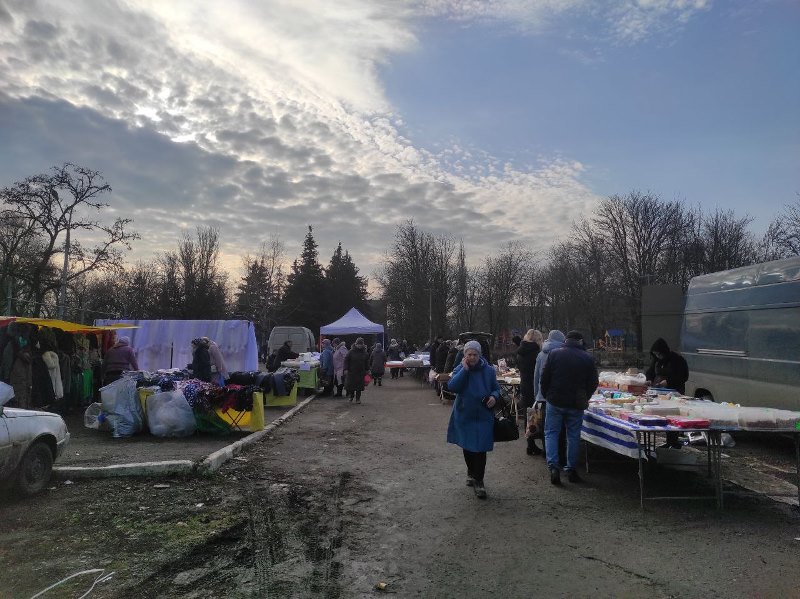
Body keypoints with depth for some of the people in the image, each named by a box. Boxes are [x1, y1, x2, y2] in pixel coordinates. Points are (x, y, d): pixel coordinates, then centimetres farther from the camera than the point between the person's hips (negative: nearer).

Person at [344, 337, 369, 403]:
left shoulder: (364, 353, 6)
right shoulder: (351, 352, -2)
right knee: (350, 385, 3)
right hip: (351, 371, -2)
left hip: (361, 372, 2)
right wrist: (346, 369, -8)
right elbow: (346, 360, -2)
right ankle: (351, 395, 27)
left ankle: (358, 398, 13)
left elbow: (367, 362, 14)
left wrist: (366, 370, 9)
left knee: (359, 386, 3)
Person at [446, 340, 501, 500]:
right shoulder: (460, 369, -4)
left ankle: (478, 481, 5)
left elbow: (496, 389, 8)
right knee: (467, 446, 15)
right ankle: (471, 472, 38)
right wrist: (464, 369, -22)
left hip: (483, 416, -1)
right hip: (464, 415, 1)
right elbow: (452, 387, -20)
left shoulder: (488, 370, -2)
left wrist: (494, 397, -15)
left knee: (480, 449, -5)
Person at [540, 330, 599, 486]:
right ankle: (571, 470, 14)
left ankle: (553, 466, -5)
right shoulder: (587, 358, 1)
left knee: (551, 433, 8)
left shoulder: (554, 354, -3)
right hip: (576, 404, 1)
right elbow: (593, 383, 4)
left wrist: (547, 395, 10)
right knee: (573, 435, 10)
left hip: (555, 402, -1)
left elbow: (544, 378, -3)